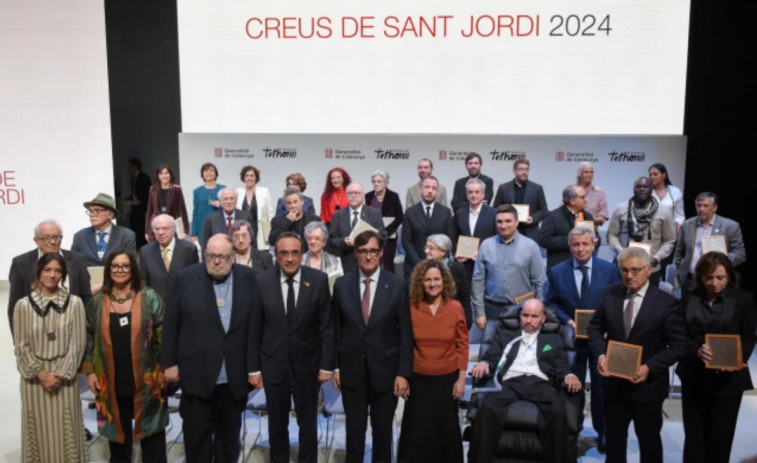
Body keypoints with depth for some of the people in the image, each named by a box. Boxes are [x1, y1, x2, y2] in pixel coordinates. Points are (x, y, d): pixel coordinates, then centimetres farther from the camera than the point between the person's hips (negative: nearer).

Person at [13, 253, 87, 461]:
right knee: (38, 430, 7)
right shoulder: (23, 305, -2)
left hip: (65, 376, 0)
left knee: (66, 431, 4)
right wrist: (41, 374, -9)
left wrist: (60, 374, -10)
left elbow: (77, 343, -4)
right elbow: (21, 346, -1)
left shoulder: (74, 303, -4)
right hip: (34, 377, 1)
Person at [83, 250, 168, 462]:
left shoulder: (150, 298, -3)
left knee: (152, 438, 7)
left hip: (146, 382, -2)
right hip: (112, 384, 2)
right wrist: (89, 371, 2)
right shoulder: (96, 302, 4)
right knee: (118, 436, 13)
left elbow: (163, 335, -2)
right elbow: (89, 339, 9)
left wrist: (163, 369, -7)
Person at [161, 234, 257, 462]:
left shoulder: (249, 279, -4)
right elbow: (171, 323, -1)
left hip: (235, 375, 1)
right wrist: (170, 362, -2)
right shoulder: (185, 278, -5)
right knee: (196, 433, 9)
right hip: (196, 373, -1)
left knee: (229, 433, 16)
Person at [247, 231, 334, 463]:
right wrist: (253, 367, -2)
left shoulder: (319, 279, -9)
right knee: (277, 424, 15)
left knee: (308, 423, 14)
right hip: (273, 364, 1)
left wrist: (327, 365, -6)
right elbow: (254, 329, -2)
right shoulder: (261, 281, -7)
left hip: (307, 364, 0)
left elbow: (327, 326, -5)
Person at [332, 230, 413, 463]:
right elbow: (336, 329, 4)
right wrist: (336, 366, 2)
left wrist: (403, 372, -8)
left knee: (383, 430, 14)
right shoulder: (342, 284, -1)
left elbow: (406, 332, -5)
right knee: (354, 430, 10)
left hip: (385, 369, -1)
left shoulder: (398, 285, -6)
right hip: (352, 369, 1)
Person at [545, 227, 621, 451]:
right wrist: (567, 320, -13)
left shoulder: (609, 269, -4)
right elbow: (551, 303, 1)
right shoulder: (557, 272, -2)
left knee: (602, 387, 9)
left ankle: (603, 433, 25)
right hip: (572, 338, 1)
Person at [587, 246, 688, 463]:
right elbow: (594, 327, 7)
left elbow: (678, 345, -11)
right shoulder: (609, 294, -1)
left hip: (648, 384, -3)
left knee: (649, 439, 16)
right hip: (614, 381, 3)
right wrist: (600, 354, -12)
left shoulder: (666, 302, -11)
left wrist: (649, 367, -22)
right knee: (614, 437, 19)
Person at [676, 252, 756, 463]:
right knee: (694, 432, 9)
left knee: (721, 433, 6)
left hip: (728, 378, -2)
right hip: (694, 376, 2)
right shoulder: (689, 298, 3)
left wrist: (737, 360, -20)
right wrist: (697, 350, -20)